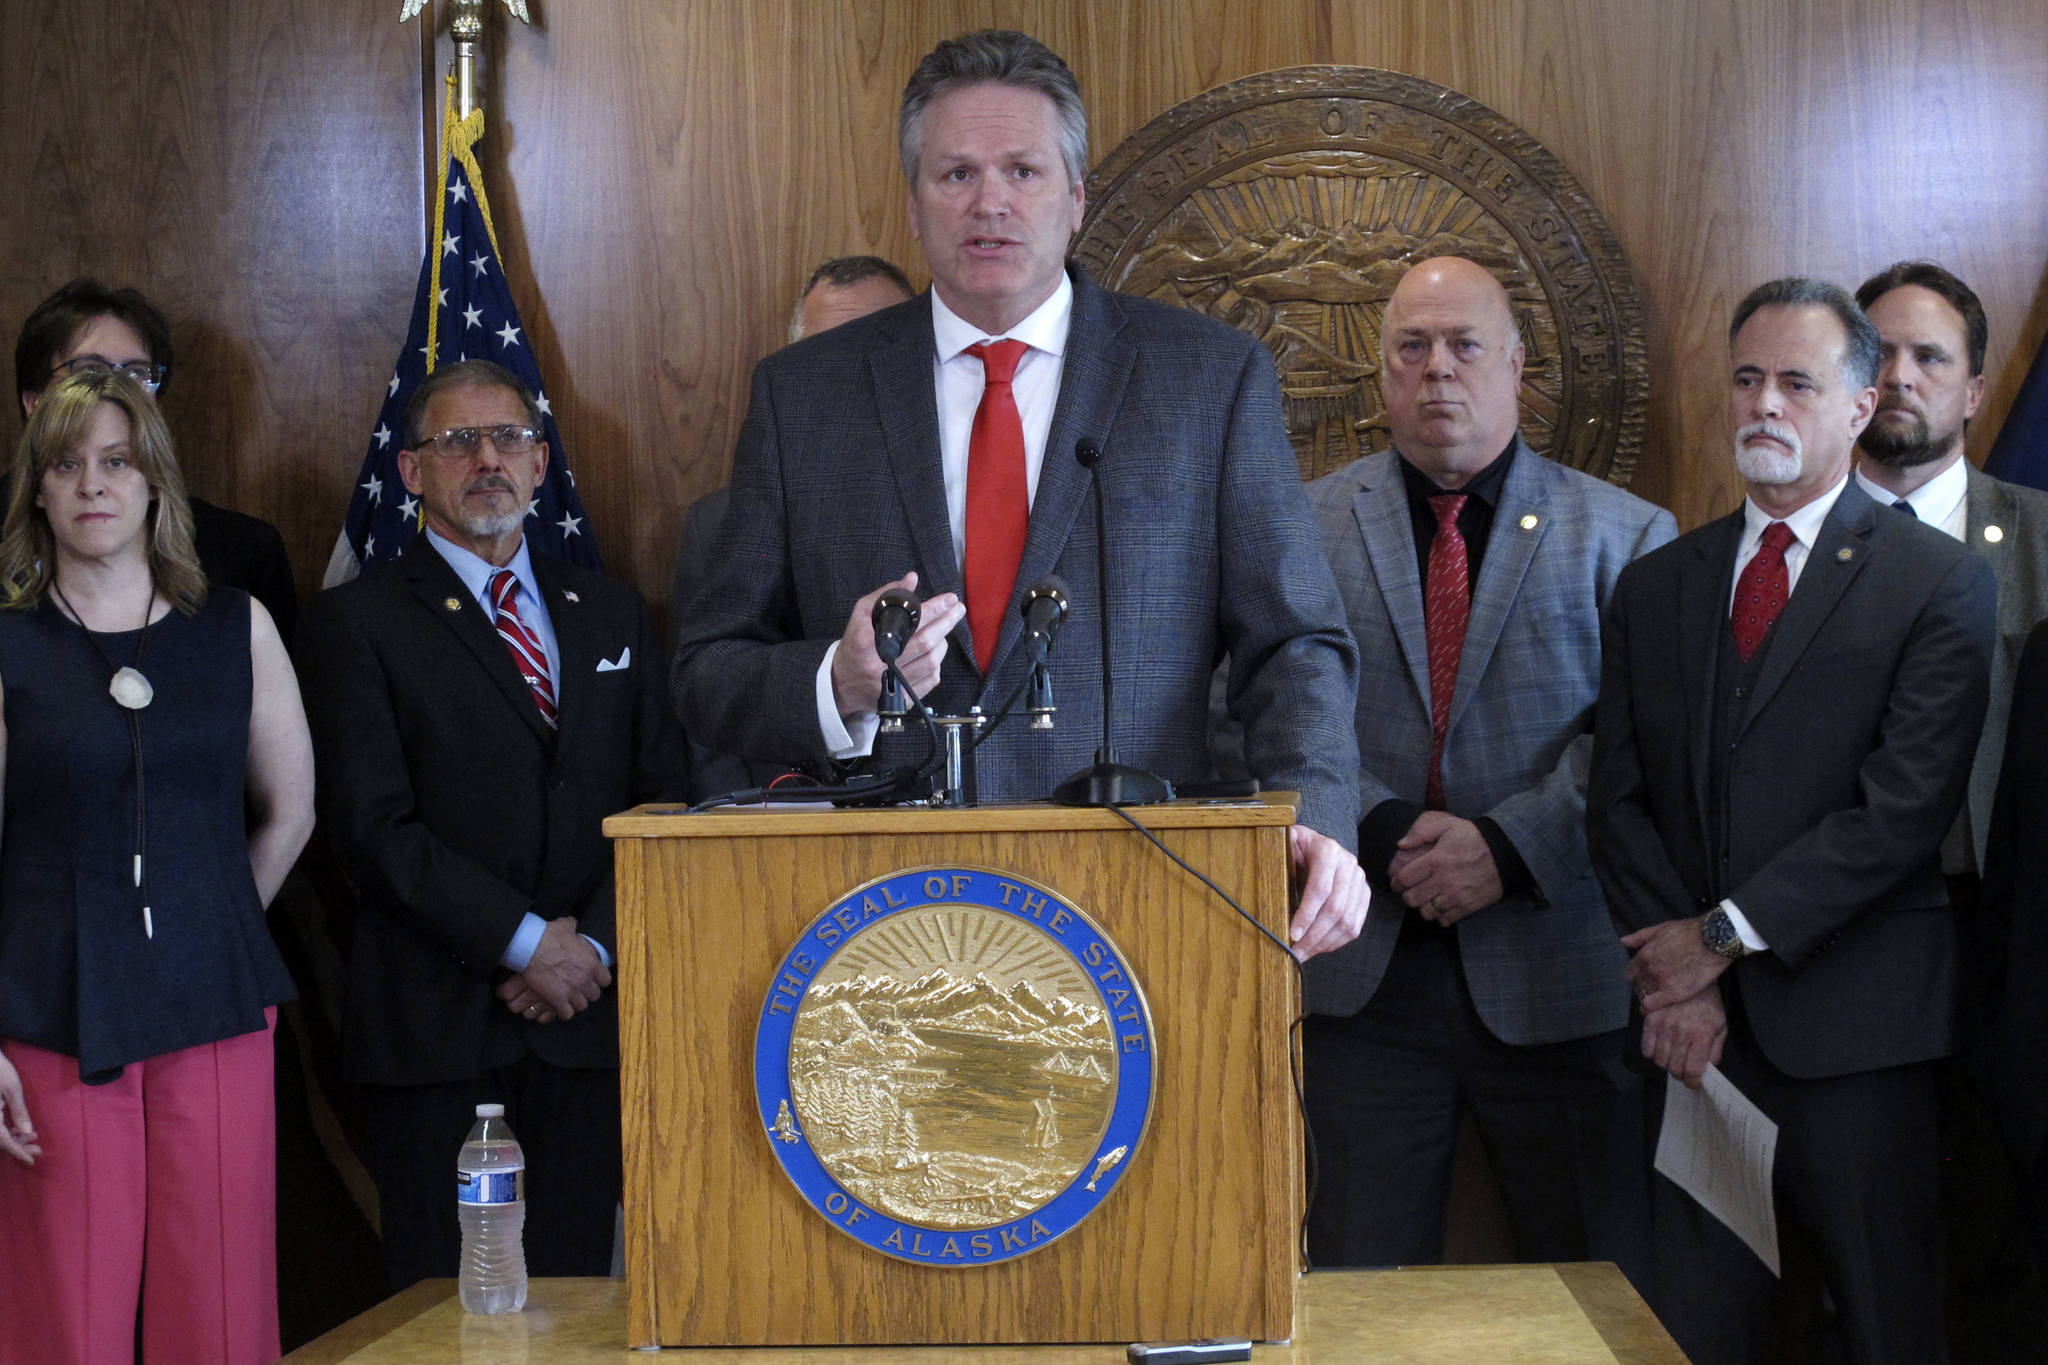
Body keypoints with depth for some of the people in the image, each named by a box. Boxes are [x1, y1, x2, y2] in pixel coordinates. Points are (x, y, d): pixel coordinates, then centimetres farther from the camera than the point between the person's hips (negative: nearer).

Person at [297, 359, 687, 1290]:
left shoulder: (611, 614, 17)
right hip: (433, 1029, -3)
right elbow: (374, 827, -7)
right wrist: (526, 942, -12)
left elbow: (662, 797, 11)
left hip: (584, 1009, 4)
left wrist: (596, 944, -5)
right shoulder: (357, 621, 2)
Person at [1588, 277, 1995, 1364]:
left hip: (1854, 1024, -3)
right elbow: (1616, 798, 8)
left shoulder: (1939, 582, 0)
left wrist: (1726, 936, -11)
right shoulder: (1654, 585, 14)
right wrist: (1674, 971, -6)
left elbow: (1906, 807, -10)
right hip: (1695, 1026, 3)